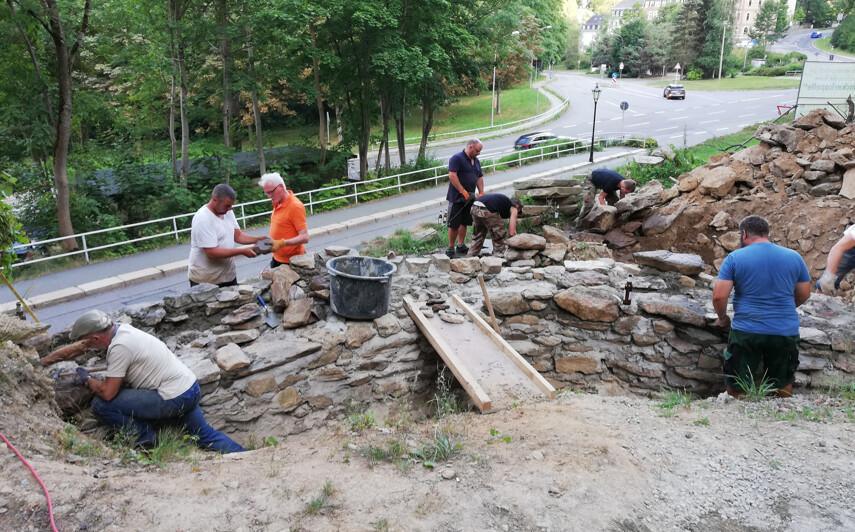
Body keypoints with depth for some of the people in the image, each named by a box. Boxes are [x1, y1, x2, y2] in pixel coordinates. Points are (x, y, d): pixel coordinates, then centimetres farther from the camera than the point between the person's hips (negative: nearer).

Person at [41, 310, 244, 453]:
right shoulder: (119, 329, 7)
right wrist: (42, 362, 25)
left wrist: (87, 380, 4)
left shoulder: (119, 347, -18)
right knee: (206, 435, 18)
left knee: (100, 405, -7)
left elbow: (107, 393, -15)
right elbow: (77, 348, 20)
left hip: (174, 398, -9)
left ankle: (144, 437, 3)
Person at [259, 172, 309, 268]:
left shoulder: (295, 206, -18)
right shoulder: (278, 204, 7)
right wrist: (270, 242, 7)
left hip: (291, 262, -8)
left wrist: (282, 243, -33)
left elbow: (304, 237, -23)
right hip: (277, 259, 8)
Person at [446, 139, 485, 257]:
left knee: (464, 222, 12)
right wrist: (463, 192, -21)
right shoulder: (457, 158, -12)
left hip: (469, 198, 8)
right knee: (454, 224, -4)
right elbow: (452, 175, -20)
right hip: (457, 197, -8)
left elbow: (479, 177, 19)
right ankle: (450, 248, 4)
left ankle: (460, 246, 22)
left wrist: (481, 193, 6)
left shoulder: (476, 161, 15)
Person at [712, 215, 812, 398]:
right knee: (783, 387, 21)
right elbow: (804, 294, 13)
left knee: (738, 390, 9)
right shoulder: (794, 257, 5)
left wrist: (723, 318, 7)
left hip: (746, 332, -3)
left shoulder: (735, 258, -5)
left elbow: (719, 296, -11)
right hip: (786, 333, 4)